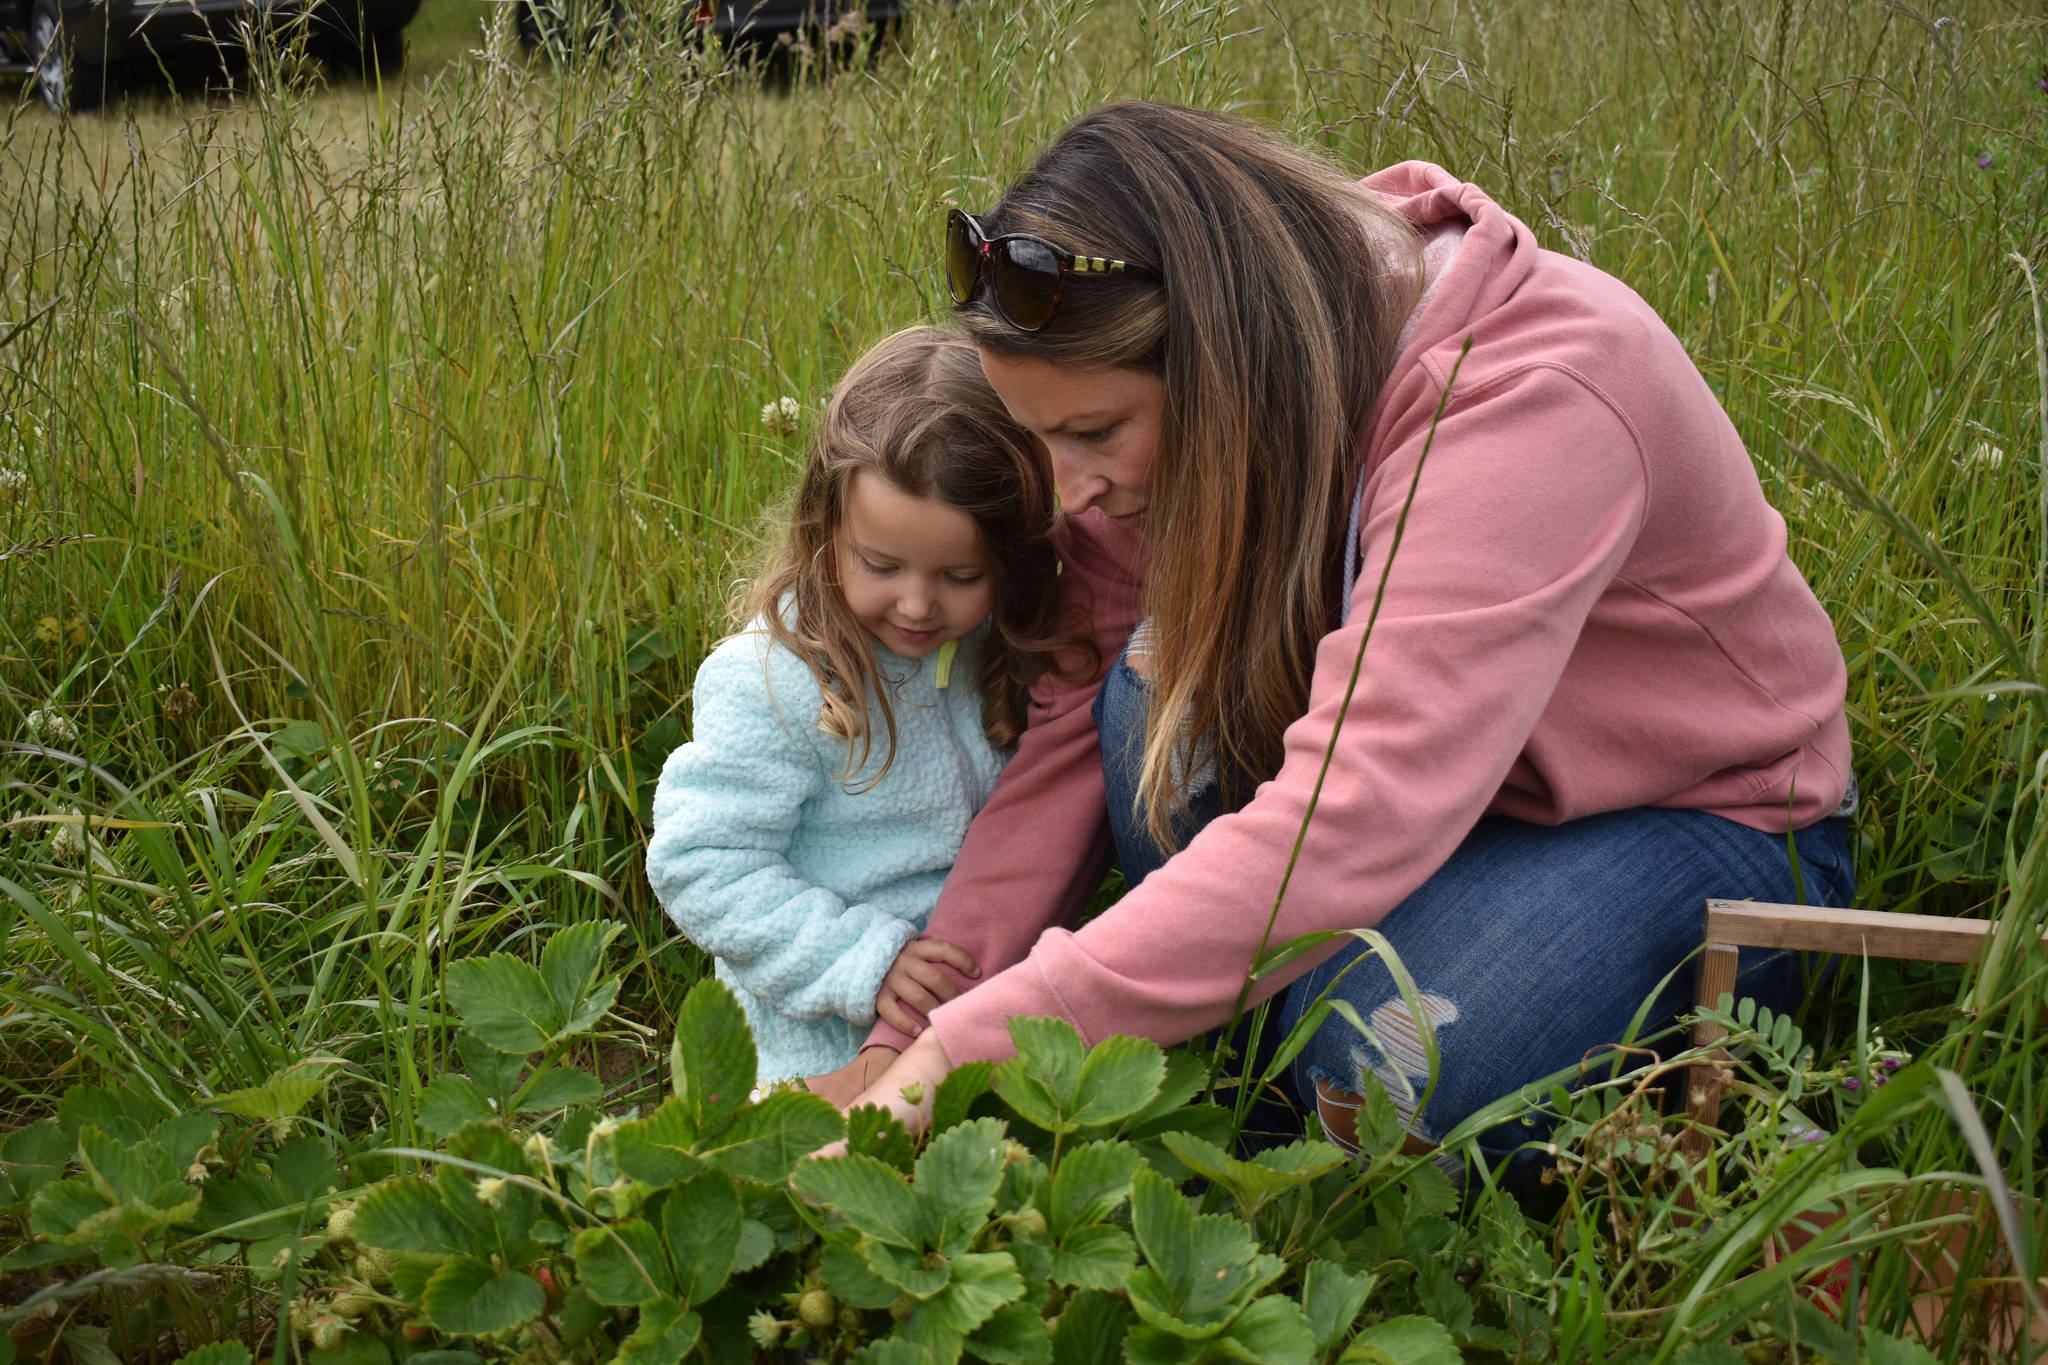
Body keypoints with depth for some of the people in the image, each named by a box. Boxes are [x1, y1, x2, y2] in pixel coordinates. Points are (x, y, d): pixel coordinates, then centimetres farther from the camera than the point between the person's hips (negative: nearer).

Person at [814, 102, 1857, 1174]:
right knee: (1154, 699, -21)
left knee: (1379, 1063, -31)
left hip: (1706, 813, -6)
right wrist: (904, 1042, -16)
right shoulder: (1170, 411, -13)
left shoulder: (1531, 402, -35)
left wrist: (971, 1048, -43)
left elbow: (1350, 823, -43)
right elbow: (1078, 718, -8)